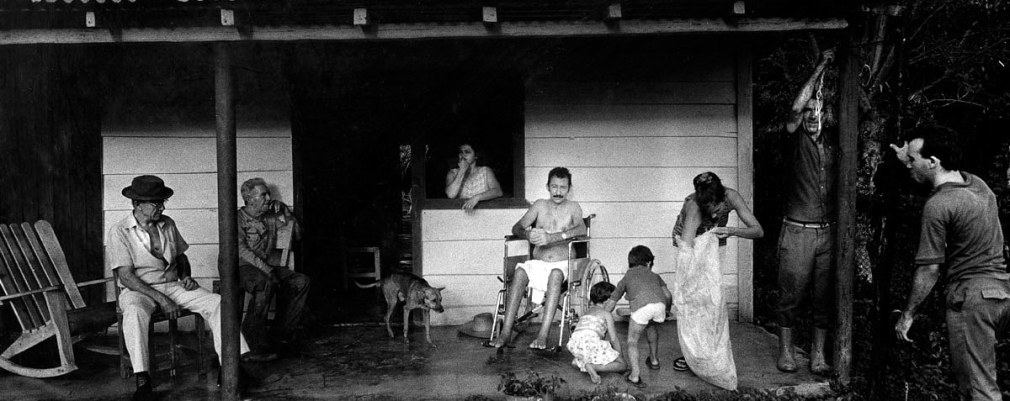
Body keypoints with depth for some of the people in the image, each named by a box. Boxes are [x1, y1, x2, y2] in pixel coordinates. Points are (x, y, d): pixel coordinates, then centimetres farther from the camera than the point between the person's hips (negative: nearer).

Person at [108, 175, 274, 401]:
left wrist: (185, 277, 0)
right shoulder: (119, 232, -9)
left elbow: (181, 256, 22)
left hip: (172, 285, 5)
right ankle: (142, 380, -41)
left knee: (215, 302, -15)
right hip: (138, 290, -5)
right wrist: (160, 299, -23)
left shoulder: (167, 224, 8)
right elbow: (126, 276, -15)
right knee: (134, 312, -40)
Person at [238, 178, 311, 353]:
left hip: (268, 266, 6)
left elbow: (297, 233, 19)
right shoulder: (238, 219, -4)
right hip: (243, 267, -6)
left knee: (301, 281, -16)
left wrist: (285, 212, 5)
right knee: (265, 283, -38)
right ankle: (252, 333, -23)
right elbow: (241, 250, -17)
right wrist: (266, 270, -26)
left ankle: (281, 332, -11)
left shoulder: (272, 215, 14)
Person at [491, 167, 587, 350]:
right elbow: (516, 228, 9)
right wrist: (528, 235, -16)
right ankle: (506, 332, -34)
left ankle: (543, 334, -41)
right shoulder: (540, 205, 14)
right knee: (520, 272, -30)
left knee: (555, 274, -37)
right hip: (538, 264, 2)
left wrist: (551, 237, -28)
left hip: (562, 264, -2)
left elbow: (582, 229, -14)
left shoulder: (572, 207, 6)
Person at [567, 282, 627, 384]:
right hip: (590, 342, -7)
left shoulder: (587, 312, 31)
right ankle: (592, 367, -20)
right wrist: (619, 357, 23)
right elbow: (613, 339, 9)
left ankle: (579, 362, 13)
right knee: (623, 365, 1)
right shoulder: (606, 313, 12)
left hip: (573, 345, 7)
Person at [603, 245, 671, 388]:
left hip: (641, 306, -3)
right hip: (660, 303, 3)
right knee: (651, 326, 35)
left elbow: (610, 304, 35)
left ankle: (635, 375, -5)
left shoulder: (626, 278, 33)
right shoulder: (654, 275, 37)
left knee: (632, 341, 11)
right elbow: (668, 295, 25)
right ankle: (654, 359, 48)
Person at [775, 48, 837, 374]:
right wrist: (819, 69, -15)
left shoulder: (832, 142, 12)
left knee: (824, 296, 8)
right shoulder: (795, 140, -3)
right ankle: (785, 351, 17)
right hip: (798, 231, -4)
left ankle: (818, 355, 17)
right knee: (791, 293, 3)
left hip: (829, 231, 4)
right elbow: (795, 109, -16)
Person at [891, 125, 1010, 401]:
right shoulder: (977, 183, 6)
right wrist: (908, 159, 24)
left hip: (971, 296, -8)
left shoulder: (937, 205, -17)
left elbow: (930, 269, -14)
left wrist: (907, 314, -5)